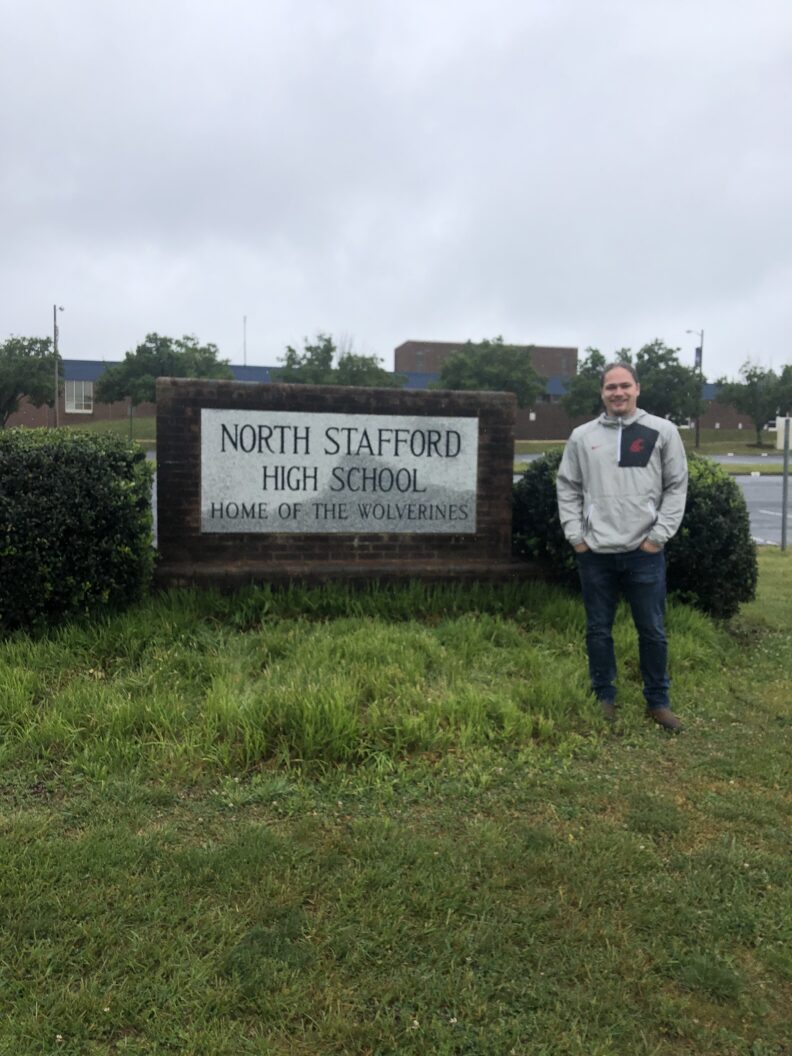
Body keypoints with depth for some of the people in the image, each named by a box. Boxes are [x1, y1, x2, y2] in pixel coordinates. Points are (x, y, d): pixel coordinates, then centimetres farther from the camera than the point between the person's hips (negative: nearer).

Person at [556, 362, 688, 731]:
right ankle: (605, 697, 26)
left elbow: (676, 486, 3)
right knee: (598, 630, 10)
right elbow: (567, 487, 9)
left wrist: (659, 534, -5)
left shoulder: (663, 431, 2)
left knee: (652, 631, 6)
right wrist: (575, 534, 0)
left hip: (644, 552, -1)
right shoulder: (582, 436, 6)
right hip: (594, 553, 2)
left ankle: (657, 701, 23)